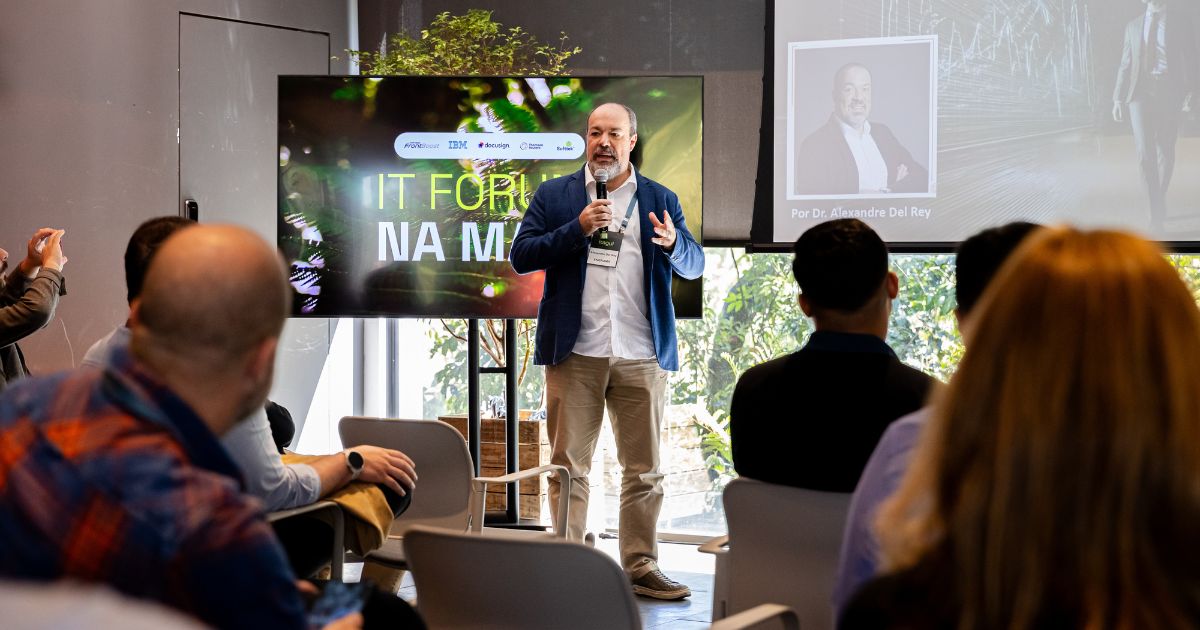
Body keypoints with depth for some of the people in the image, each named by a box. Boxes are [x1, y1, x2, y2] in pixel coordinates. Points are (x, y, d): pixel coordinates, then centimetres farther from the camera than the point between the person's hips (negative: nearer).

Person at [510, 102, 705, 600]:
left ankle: (641, 568, 12)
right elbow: (521, 257, 0)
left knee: (644, 470, 4)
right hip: (575, 354, -1)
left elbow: (695, 265, 6)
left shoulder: (661, 200, 12)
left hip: (642, 357, 1)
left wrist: (673, 243, -17)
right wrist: (577, 229, -13)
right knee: (569, 466, 1)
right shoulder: (554, 196, 9)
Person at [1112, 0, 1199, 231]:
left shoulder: (1180, 21, 7)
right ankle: (1157, 209, -8)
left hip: (1169, 91, 0)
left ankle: (1160, 201, 26)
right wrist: (1118, 99, 5)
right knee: (1145, 152, -13)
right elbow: (1125, 65, 14)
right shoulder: (1133, 27, 14)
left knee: (1165, 152, 7)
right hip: (1141, 91, 0)